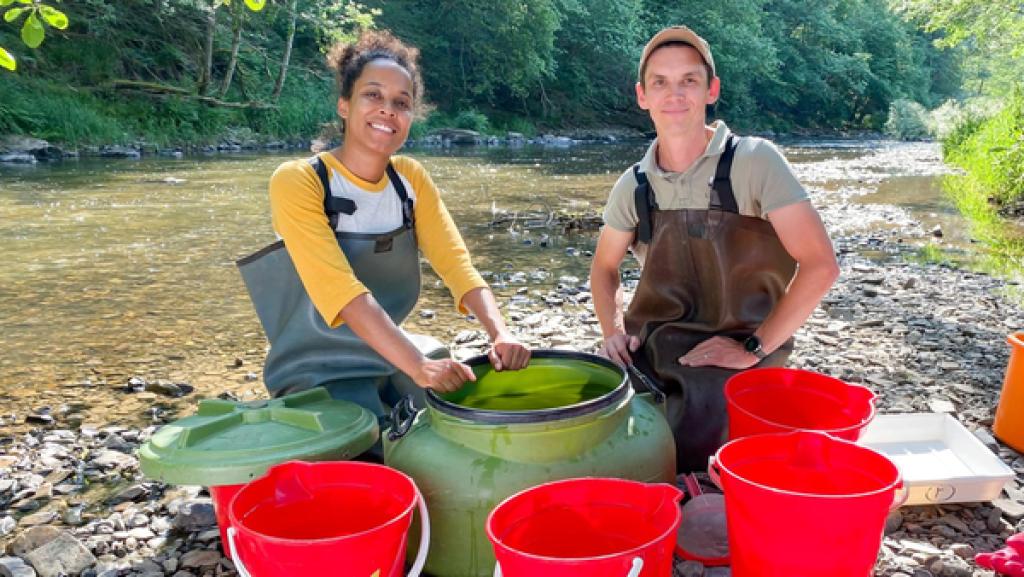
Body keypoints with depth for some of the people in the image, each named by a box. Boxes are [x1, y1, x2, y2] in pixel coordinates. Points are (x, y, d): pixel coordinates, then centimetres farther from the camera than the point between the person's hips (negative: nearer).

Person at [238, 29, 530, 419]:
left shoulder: (411, 177, 1)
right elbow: (341, 291, -30)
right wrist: (418, 368, -41)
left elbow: (456, 264, -10)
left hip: (391, 357, 5)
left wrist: (500, 333, -28)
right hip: (318, 373, -5)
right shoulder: (297, 182, -17)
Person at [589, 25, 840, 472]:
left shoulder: (754, 161, -10)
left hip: (732, 360, -4)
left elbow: (820, 264, -12)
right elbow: (604, 267, 19)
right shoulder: (635, 184, 3)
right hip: (647, 353, 4)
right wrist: (614, 330, 1)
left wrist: (754, 349, -13)